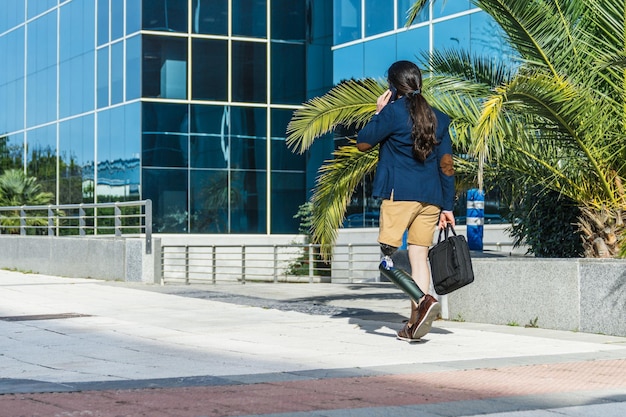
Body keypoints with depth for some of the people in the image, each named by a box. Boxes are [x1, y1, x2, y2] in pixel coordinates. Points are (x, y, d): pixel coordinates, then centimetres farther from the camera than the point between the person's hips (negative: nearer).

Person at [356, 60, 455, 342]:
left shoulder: (393, 111, -5)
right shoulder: (438, 118, 13)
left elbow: (362, 143, 1)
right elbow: (446, 165, 11)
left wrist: (378, 112, 12)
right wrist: (447, 207, 13)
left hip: (400, 194, -6)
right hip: (431, 197, 6)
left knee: (388, 259, -4)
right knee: (420, 256, 7)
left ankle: (424, 301, -24)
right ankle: (415, 322, 2)